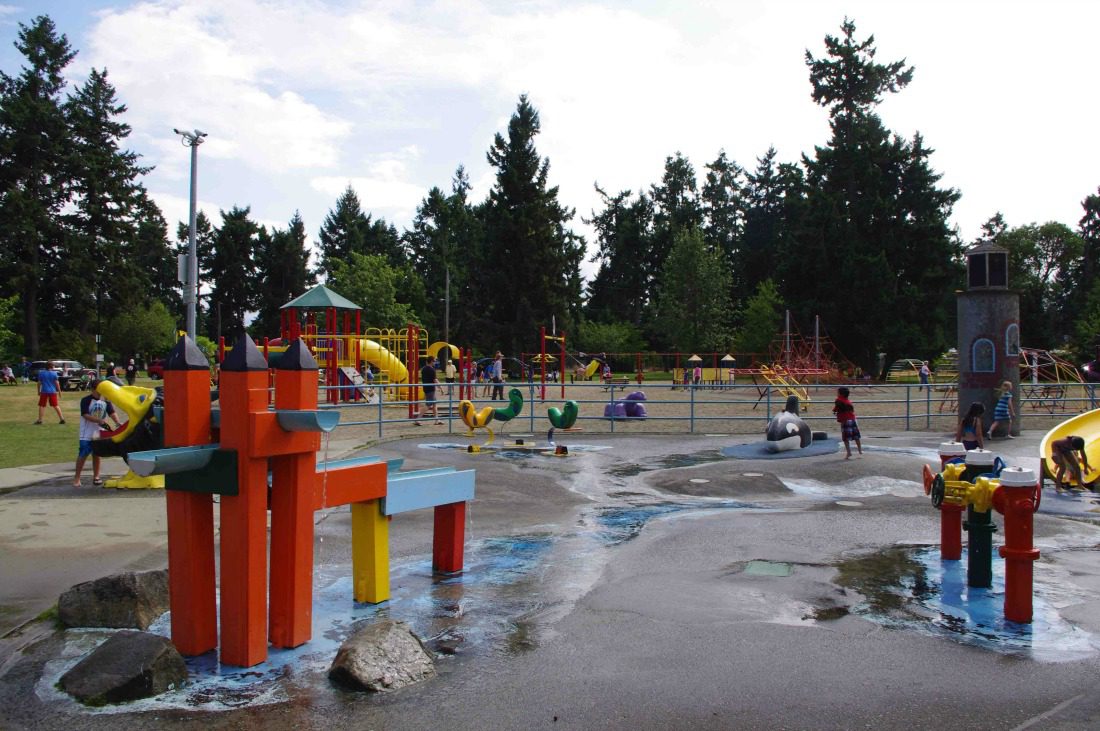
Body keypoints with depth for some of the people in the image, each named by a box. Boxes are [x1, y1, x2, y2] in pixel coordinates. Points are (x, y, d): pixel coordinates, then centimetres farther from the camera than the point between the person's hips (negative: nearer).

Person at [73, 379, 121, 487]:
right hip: (86, 434, -4)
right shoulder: (86, 400, -9)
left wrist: (117, 422, -19)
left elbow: (112, 412, -1)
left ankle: (96, 476, 20)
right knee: (82, 455, -2)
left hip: (99, 433, 4)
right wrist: (99, 420, -28)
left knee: (96, 455, 11)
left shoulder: (105, 400, 2)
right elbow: (85, 415, -16)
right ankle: (77, 477, 7)